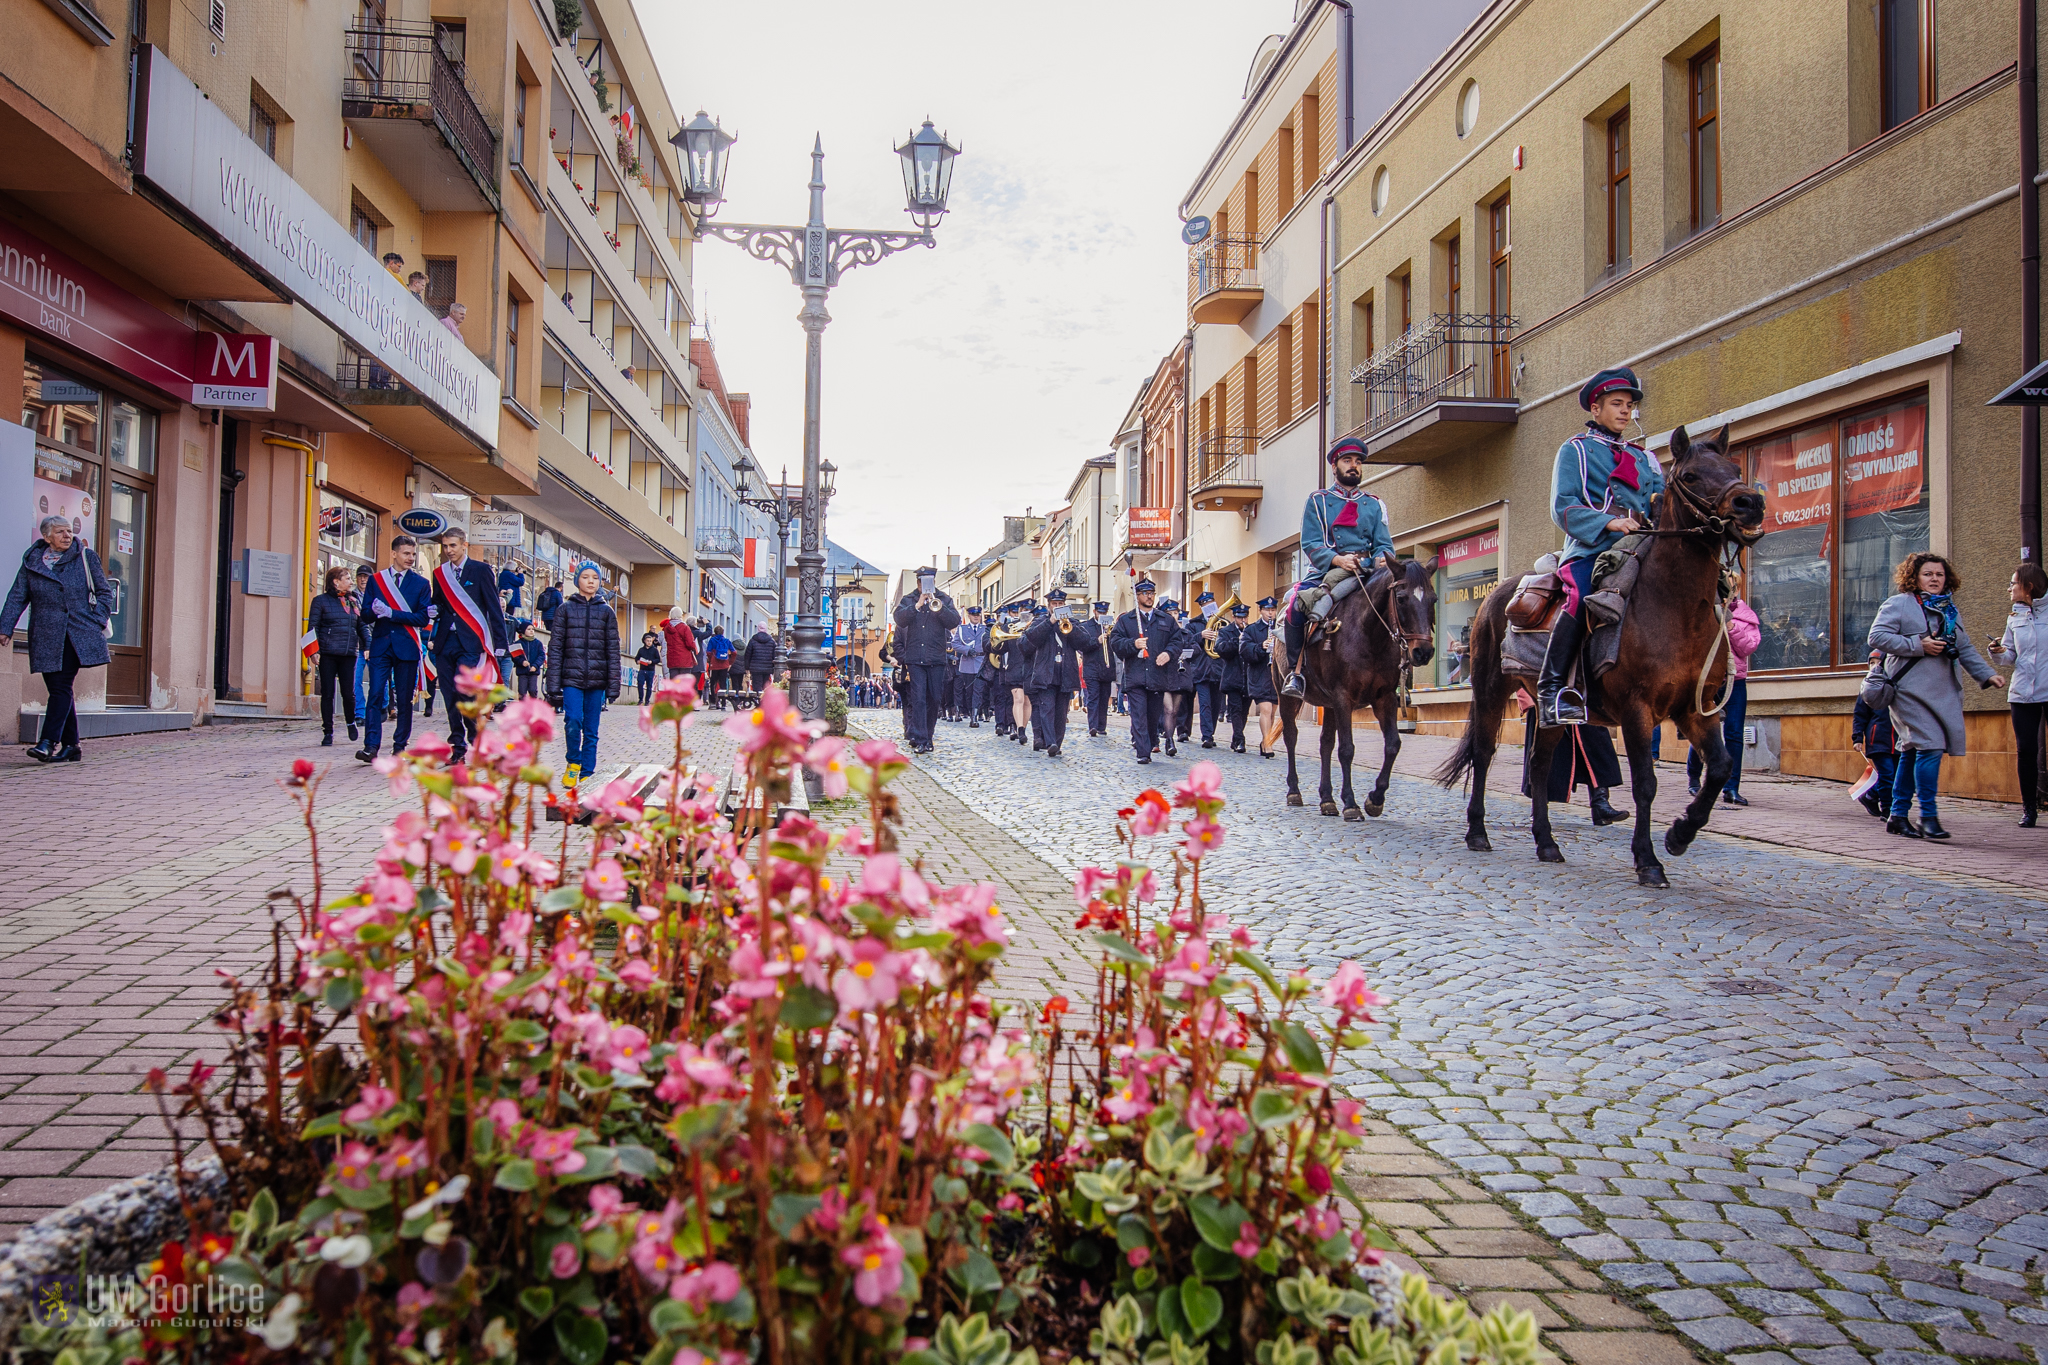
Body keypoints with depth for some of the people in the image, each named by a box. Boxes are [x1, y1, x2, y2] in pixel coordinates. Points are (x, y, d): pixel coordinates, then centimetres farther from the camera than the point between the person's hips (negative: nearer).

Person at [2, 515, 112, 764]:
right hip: (45, 638, 2)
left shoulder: (86, 557, 7)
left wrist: (98, 622, -2)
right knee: (58, 689, 4)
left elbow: (104, 592, 10)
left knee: (62, 687, -12)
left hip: (78, 634, -2)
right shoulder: (31, 562, 10)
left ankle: (48, 741, -15)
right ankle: (70, 746, 10)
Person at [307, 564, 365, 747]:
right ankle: (328, 732, 8)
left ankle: (351, 722, 27)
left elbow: (361, 626, 19)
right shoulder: (321, 601, 3)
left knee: (348, 692, 0)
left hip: (349, 654, 3)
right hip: (328, 654, -3)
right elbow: (313, 627, 1)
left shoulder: (355, 601, 14)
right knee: (327, 693, 1)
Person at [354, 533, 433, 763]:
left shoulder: (421, 584, 7)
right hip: (380, 645, 0)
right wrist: (375, 611, -17)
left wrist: (391, 613, -12)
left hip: (407, 647, 0)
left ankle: (400, 746, 12)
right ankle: (371, 747, -12)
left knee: (405, 699, 3)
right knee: (375, 696, -9)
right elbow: (366, 615, 6)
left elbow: (423, 619, -3)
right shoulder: (375, 580, 11)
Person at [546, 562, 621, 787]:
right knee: (573, 722, -17)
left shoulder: (606, 611, 8)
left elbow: (613, 650, 7)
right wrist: (553, 685, -4)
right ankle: (574, 763, 6)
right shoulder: (565, 609, 5)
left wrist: (613, 685, 0)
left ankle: (586, 775, 14)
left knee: (591, 731, 4)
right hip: (572, 677, -1)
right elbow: (556, 648, 3)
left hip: (597, 679, 1)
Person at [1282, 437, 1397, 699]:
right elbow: (1310, 544, -1)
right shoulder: (1318, 501, 11)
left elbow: (1384, 545, 10)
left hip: (1365, 572, 2)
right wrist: (1337, 560, -20)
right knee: (1296, 606, -28)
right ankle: (1295, 670, -16)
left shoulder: (1375, 505, 18)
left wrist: (1382, 559, -16)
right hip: (1326, 570, -2)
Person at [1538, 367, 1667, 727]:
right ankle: (1551, 688, -33)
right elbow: (1563, 508, -2)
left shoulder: (1644, 460, 28)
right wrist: (1609, 523, -17)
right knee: (1581, 599, -34)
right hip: (1589, 549, -6)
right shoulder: (1575, 450, 12)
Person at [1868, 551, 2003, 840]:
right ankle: (1928, 816, -10)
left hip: (1942, 690, 7)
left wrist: (1987, 674, 4)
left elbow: (1965, 649, 18)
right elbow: (1877, 636, -12)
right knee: (1930, 746, -16)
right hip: (1910, 688, -6)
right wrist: (1918, 645, -15)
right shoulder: (1899, 604, -2)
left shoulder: (1950, 610, 18)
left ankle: (1898, 815, 15)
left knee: (1912, 751, 9)